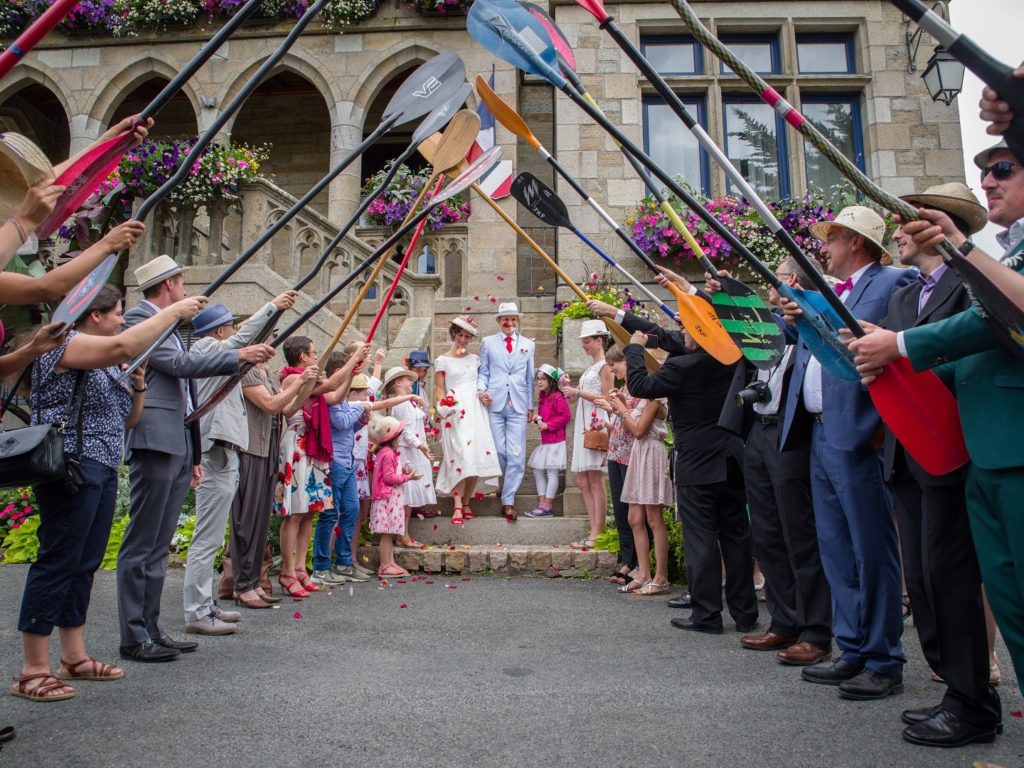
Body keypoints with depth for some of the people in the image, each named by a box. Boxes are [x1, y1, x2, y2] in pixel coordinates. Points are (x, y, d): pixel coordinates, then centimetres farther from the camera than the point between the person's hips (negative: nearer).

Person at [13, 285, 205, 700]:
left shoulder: (104, 364, 20)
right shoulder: (63, 343, -8)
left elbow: (127, 420, 21)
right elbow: (125, 345, -27)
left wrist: (138, 381, 5)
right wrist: (174, 311, -19)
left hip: (102, 472, 10)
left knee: (84, 565, 12)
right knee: (57, 564, -6)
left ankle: (75, 658, 20)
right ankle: (33, 671, 1)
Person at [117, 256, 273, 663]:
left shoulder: (170, 327, 22)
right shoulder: (139, 319, -4)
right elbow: (182, 363, -17)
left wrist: (193, 456, 22)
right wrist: (239, 356, -13)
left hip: (177, 447, 9)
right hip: (154, 444, -9)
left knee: (159, 546, 11)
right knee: (141, 545, -4)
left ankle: (151, 630, 18)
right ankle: (133, 638, 3)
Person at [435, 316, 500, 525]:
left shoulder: (475, 359, 17)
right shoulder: (442, 360, 7)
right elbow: (439, 389, 1)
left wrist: (484, 393, -2)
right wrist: (442, 405, -16)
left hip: (475, 410, 4)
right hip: (455, 412, -4)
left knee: (477, 457, -3)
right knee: (460, 457, -14)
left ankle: (466, 503, 9)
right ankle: (457, 507, -14)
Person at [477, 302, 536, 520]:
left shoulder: (528, 344, 14)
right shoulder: (488, 343, 12)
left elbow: (530, 377, 15)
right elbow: (483, 371, 11)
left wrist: (530, 406, 14)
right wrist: (481, 389, -8)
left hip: (518, 406, 1)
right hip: (494, 404, 0)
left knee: (516, 455, -6)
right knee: (497, 451, 0)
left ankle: (507, 501, 0)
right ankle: (503, 487, 25)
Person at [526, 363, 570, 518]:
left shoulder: (557, 397, -14)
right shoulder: (542, 396, 12)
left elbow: (566, 416, -19)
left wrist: (548, 425, -18)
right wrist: (537, 419, 4)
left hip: (555, 441, -9)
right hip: (544, 441, 9)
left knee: (552, 473, -4)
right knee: (538, 471, 11)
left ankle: (548, 507, 0)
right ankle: (541, 504, 17)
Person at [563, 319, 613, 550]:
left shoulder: (604, 366, -5)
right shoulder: (591, 368, 22)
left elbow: (607, 398, -13)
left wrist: (579, 392, -11)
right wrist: (574, 395, 8)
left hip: (597, 423, -9)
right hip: (584, 424, 9)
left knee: (595, 479, -9)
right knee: (583, 481, 6)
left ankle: (598, 533, -6)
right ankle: (594, 531, 10)